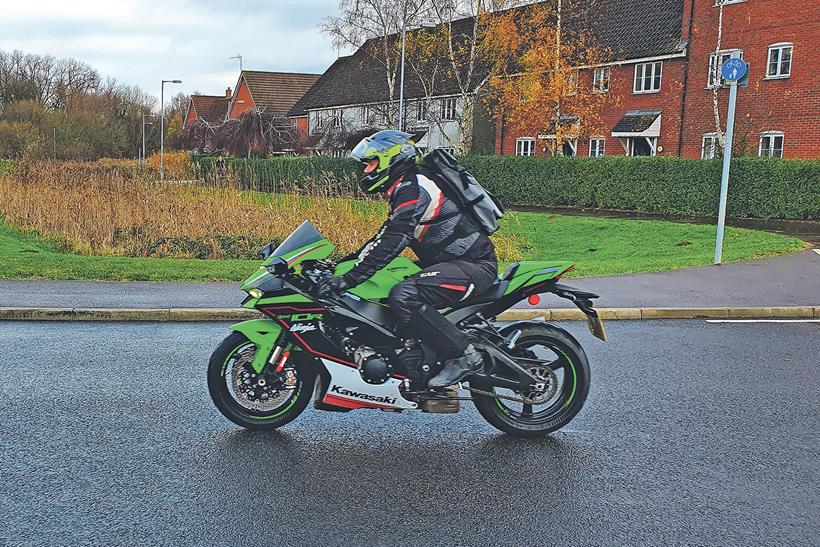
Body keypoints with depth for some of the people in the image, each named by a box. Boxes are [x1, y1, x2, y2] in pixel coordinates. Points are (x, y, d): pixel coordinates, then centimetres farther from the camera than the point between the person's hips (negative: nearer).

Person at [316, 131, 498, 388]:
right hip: (453, 262, 11)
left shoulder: (412, 190, -17)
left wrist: (348, 279, -27)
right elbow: (384, 237, 23)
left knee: (403, 297, -30)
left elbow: (391, 244, -26)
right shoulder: (406, 189, 17)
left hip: (474, 265, -11)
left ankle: (463, 355, -22)